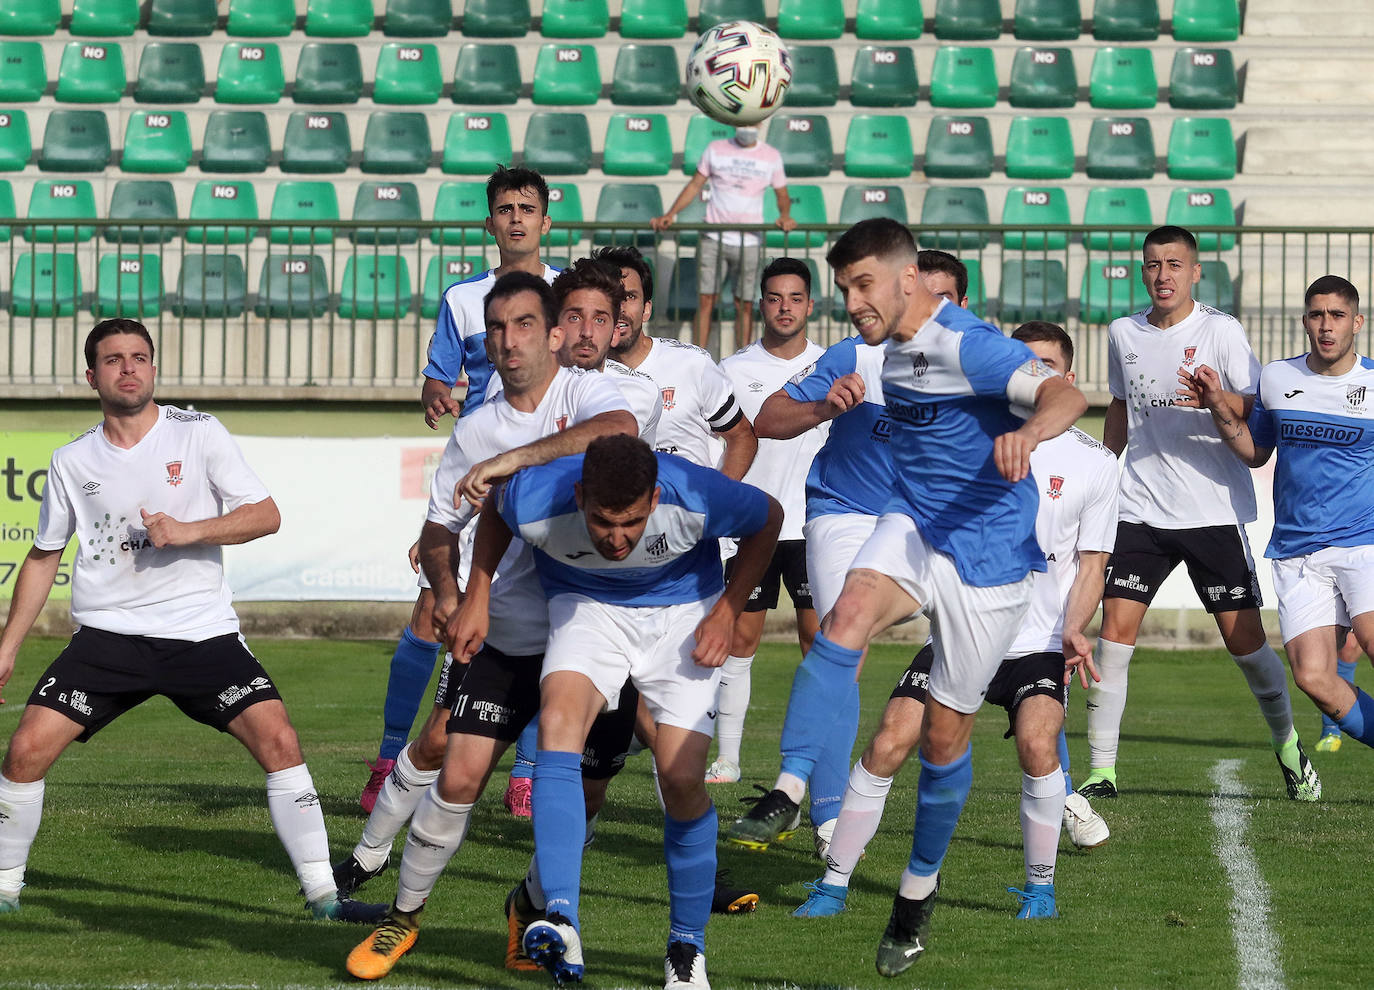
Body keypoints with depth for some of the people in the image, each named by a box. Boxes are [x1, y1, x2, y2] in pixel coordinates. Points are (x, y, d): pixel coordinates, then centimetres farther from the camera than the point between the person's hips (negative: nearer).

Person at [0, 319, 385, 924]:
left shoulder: (199, 435, -1)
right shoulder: (72, 462, 5)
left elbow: (265, 515, -3)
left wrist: (190, 531, -18)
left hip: (202, 632, -1)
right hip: (107, 634, 1)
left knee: (278, 740, -16)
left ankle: (323, 895, -7)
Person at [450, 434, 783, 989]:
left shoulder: (696, 497, -32)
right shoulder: (535, 502, -30)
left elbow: (768, 518, -9)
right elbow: (494, 508, -2)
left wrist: (727, 613, -11)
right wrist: (477, 597, -5)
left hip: (682, 610, 0)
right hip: (586, 606, 0)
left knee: (681, 778, -14)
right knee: (558, 720, -29)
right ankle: (561, 924, -39)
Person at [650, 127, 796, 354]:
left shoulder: (771, 156, 5)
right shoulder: (716, 149, 5)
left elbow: (782, 195, 12)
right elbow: (695, 185, 8)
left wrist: (784, 215, -10)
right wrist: (670, 214, -3)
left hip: (749, 242, 0)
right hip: (713, 239, 0)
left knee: (745, 305, 3)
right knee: (705, 301, -3)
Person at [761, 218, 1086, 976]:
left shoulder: (965, 345, -21)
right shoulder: (894, 347, 4)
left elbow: (1064, 394, -37)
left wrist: (1029, 430, -58)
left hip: (987, 556, -6)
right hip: (914, 526, 6)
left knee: (945, 735, 4)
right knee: (850, 613, -28)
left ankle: (919, 886, 26)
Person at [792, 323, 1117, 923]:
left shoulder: (1092, 463, 5)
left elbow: (1091, 565, 5)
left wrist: (1073, 628, -11)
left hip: (1037, 642, -2)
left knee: (1037, 742, -27)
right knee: (889, 743, -13)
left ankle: (1040, 887, -9)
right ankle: (833, 884, -1)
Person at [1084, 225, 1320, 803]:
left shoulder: (1221, 332, -5)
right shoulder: (1124, 334, 8)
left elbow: (1259, 416, -7)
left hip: (1215, 511, -3)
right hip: (1140, 510, 3)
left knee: (1243, 638, -3)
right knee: (1114, 629, -9)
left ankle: (1287, 746, 22)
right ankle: (1101, 771, -4)